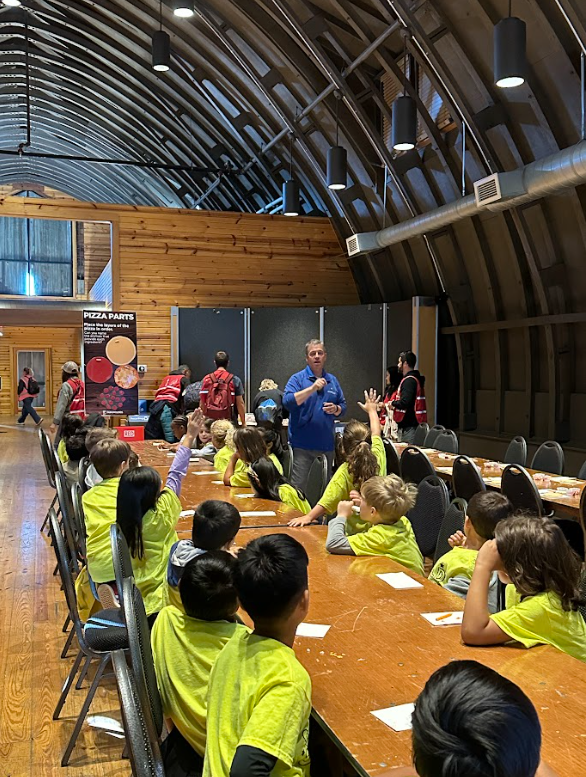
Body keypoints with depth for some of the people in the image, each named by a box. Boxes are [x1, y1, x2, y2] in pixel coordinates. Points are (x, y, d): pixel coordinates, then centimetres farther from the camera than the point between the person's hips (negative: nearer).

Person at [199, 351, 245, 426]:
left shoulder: (206, 380, 4)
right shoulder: (235, 380, -3)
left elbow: (202, 403, 6)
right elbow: (240, 403, -3)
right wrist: (243, 423, 4)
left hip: (209, 421, 3)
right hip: (229, 420, -3)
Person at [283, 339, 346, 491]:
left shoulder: (332, 380, 12)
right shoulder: (297, 379, -2)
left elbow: (343, 406, 18)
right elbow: (287, 401, -18)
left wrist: (336, 409, -6)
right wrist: (312, 388, -24)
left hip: (327, 443, 5)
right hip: (303, 443, -5)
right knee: (298, 486, -4)